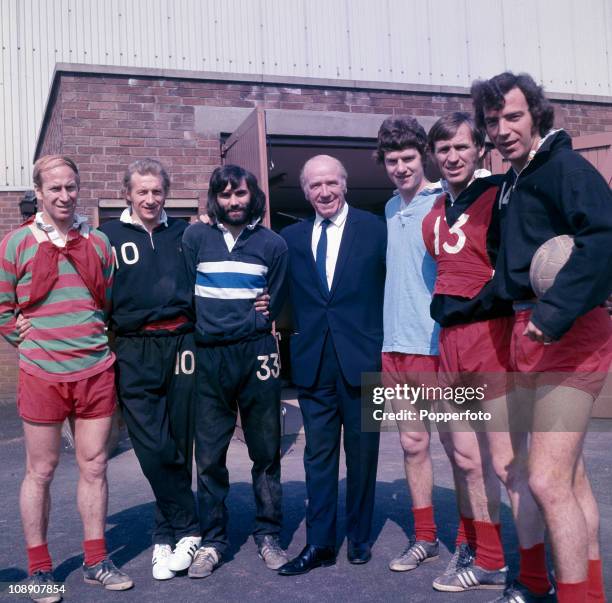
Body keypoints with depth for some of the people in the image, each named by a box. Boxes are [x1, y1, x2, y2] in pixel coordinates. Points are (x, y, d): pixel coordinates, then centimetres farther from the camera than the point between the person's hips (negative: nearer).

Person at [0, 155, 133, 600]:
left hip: (97, 373, 3)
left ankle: (97, 562, 22)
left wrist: (101, 342, 8)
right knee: (41, 471, 7)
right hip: (42, 375, -2)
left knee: (94, 467, 9)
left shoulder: (98, 242, 8)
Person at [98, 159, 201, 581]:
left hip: (182, 346, 2)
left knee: (179, 445, 6)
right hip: (135, 352, -2)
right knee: (154, 449, -7)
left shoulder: (186, 233, 12)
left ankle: (167, 536, 20)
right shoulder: (108, 236, 7)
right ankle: (188, 530, 9)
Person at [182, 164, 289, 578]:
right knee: (209, 455, 4)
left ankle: (269, 535, 20)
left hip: (256, 355, 0)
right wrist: (206, 325, -4)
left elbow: (274, 305, 9)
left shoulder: (273, 243, 7)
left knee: (266, 452, 6)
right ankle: (212, 542, 16)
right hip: (209, 358, 0)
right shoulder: (196, 237, 8)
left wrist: (252, 323, -3)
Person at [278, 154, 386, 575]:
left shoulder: (374, 229, -1)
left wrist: (388, 346, -10)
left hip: (361, 357, -2)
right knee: (319, 454, 9)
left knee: (362, 452, 9)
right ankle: (319, 543, 18)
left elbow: (394, 286, -3)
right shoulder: (292, 237, 9)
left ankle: (360, 537, 25)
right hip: (313, 361, 3)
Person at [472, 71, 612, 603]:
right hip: (530, 334, 10)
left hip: (568, 336, -10)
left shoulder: (563, 166, -10)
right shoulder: (513, 182, 17)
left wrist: (555, 314, -32)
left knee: (548, 481, -12)